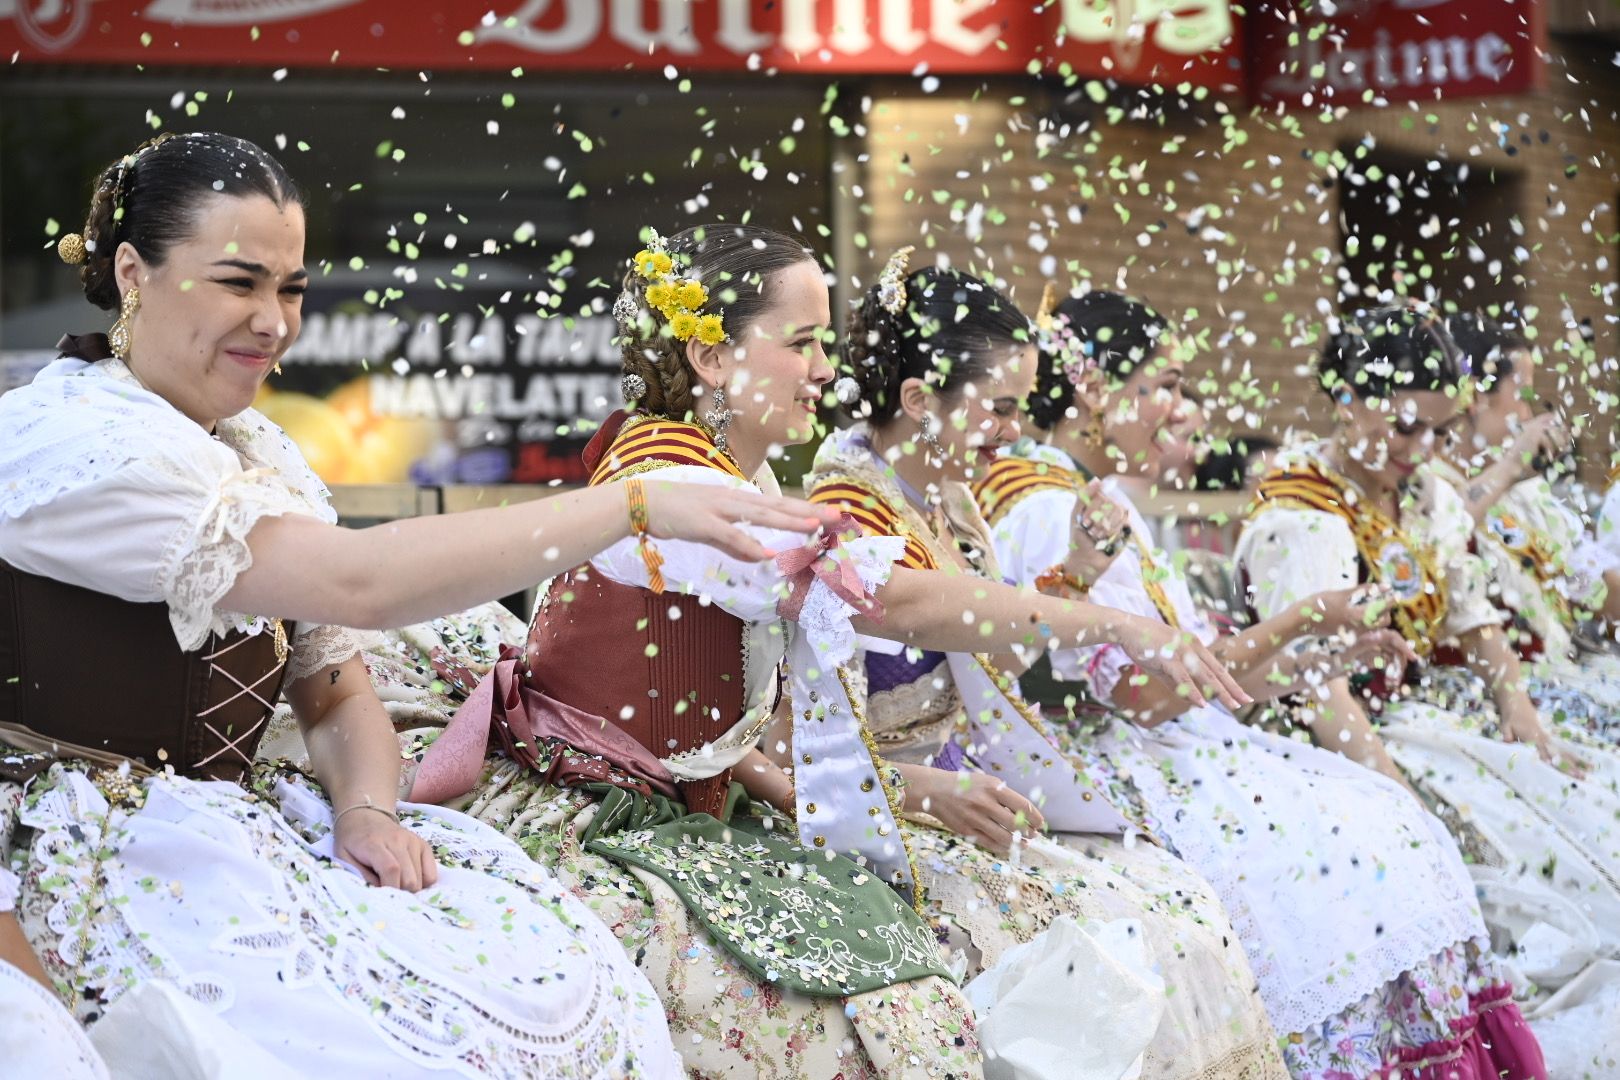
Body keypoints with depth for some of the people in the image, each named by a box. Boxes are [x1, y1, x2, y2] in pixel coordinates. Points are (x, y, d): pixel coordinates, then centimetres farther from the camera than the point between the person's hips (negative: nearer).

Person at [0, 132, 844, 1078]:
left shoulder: (257, 455, 11)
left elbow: (339, 694, 13)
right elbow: (356, 581, -28)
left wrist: (367, 809, -10)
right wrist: (637, 503, -31)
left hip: (239, 823, 8)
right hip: (101, 869, -8)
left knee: (553, 960, -10)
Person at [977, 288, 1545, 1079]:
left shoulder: (1099, 499, 16)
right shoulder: (1047, 509, -15)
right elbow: (1146, 691, -20)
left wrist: (1327, 659, 8)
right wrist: (1298, 619, -11)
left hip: (1176, 757, 9)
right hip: (1111, 773, -9)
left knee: (1387, 825, -2)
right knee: (1344, 854, -18)